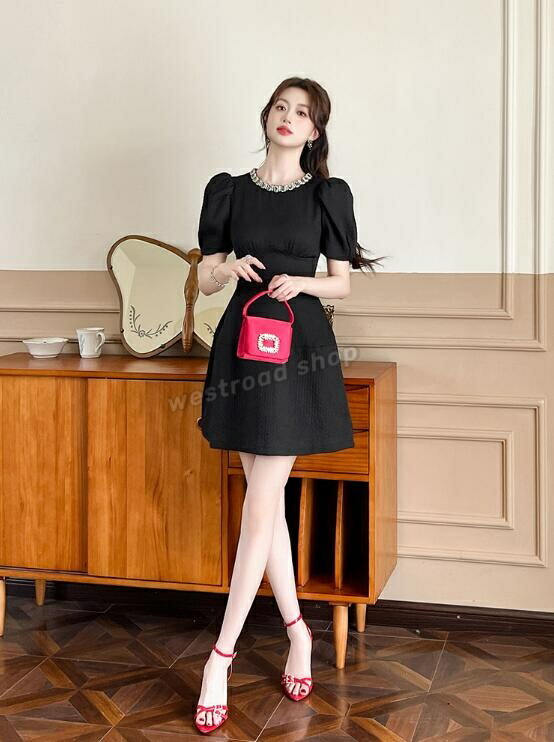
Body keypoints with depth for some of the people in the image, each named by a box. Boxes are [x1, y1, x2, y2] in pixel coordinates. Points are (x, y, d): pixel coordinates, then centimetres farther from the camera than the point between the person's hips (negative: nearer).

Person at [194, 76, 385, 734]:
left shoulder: (328, 194, 4)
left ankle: (220, 657, -3)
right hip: (242, 342, 3)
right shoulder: (228, 190, 9)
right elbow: (205, 279, 10)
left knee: (261, 502, -7)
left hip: (301, 347, -3)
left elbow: (342, 282, 6)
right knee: (266, 498, 6)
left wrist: (301, 282, -13)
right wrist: (228, 269, -12)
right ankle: (298, 632, 21)